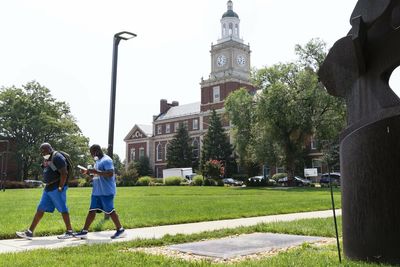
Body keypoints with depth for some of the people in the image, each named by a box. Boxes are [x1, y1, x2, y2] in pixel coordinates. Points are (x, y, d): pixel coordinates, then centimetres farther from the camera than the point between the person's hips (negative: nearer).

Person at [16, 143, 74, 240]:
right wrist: (47, 184, 16)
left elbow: (64, 173, -19)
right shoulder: (47, 159, 16)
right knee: (40, 209, 10)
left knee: (63, 210, -4)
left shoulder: (57, 157, -13)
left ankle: (69, 232, 6)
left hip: (56, 188, -10)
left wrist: (60, 187, -20)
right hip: (48, 188, 10)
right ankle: (30, 232, 16)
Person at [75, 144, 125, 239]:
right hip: (96, 191, 9)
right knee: (92, 211, 8)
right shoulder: (98, 161, 18)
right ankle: (84, 231, 11)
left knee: (110, 211, -2)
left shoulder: (106, 160, -12)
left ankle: (120, 230, 10)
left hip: (106, 191, -9)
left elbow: (110, 174, -25)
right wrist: (88, 172, 8)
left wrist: (96, 171, -25)